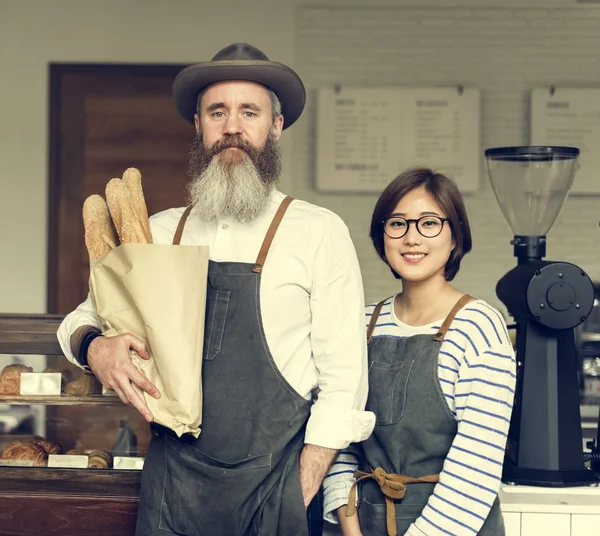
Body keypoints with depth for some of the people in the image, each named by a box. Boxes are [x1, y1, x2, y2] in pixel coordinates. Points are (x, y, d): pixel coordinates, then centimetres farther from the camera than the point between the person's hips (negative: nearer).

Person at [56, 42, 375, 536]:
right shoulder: (160, 232, 7)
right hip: (170, 485, 3)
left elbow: (343, 383, -5)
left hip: (274, 489, -3)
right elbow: (83, 318, 17)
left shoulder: (319, 232, -3)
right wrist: (94, 347, -6)